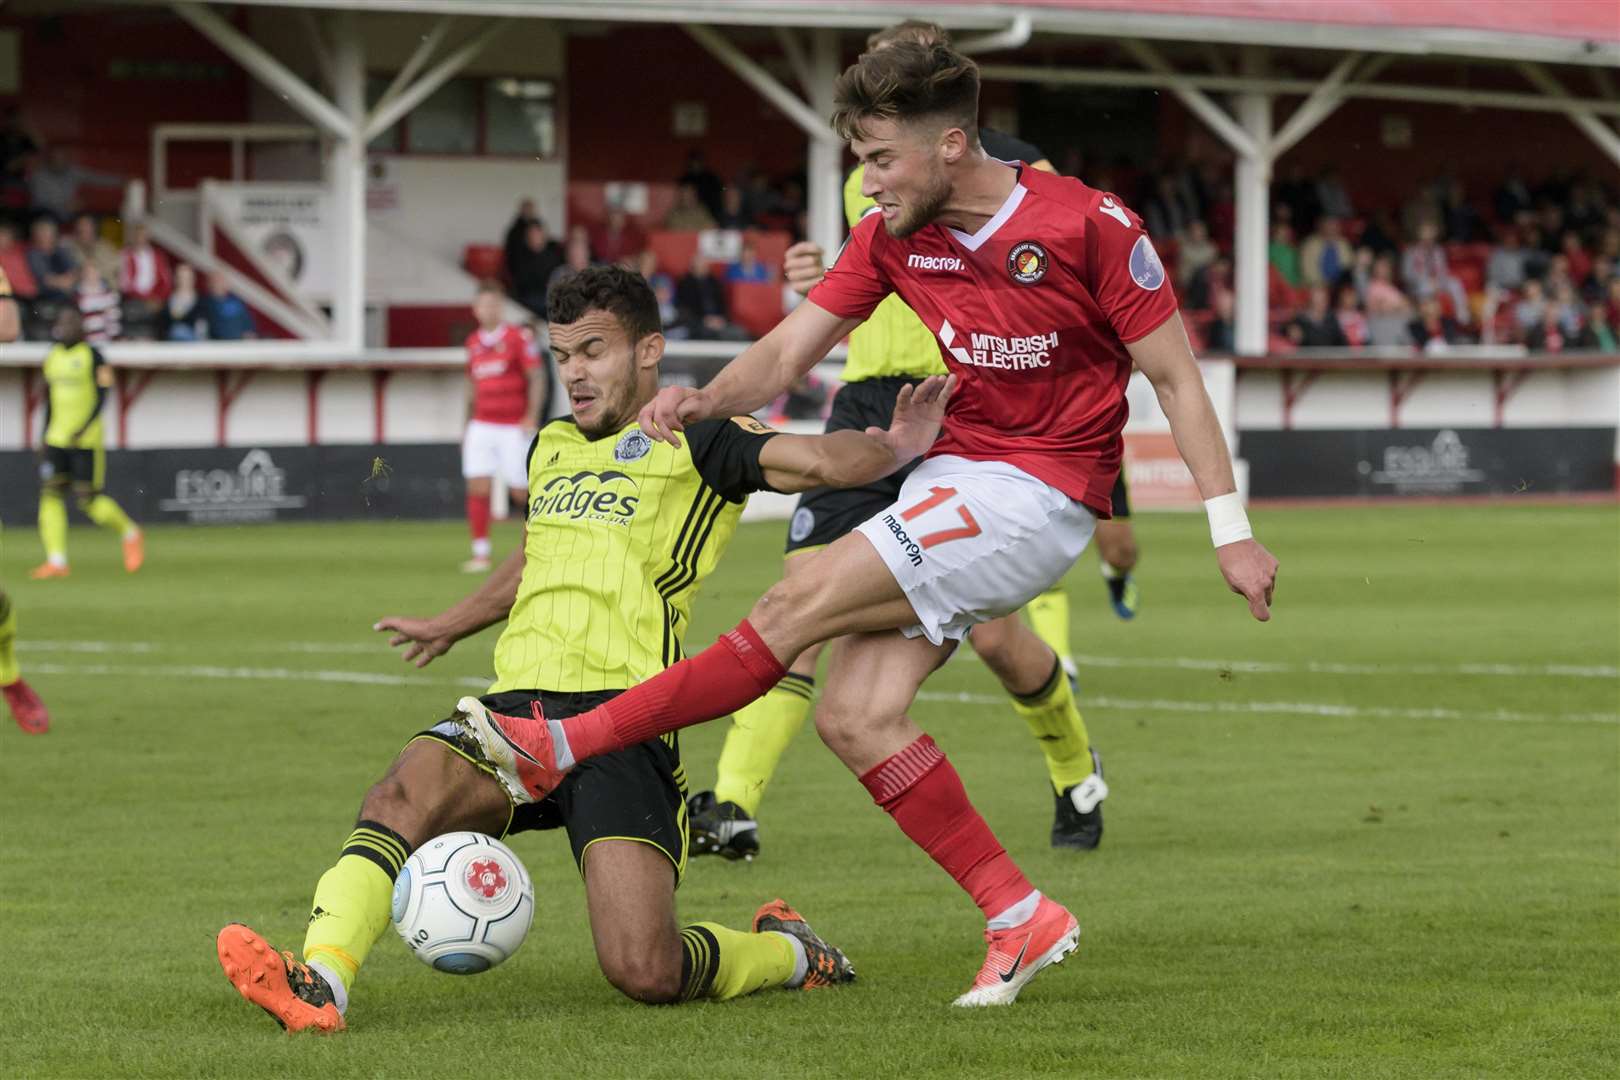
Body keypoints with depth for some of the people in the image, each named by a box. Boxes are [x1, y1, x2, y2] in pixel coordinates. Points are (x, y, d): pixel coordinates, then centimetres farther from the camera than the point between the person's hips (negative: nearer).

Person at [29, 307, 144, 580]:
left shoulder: (92, 356, -6)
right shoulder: (53, 357, 12)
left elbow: (102, 396, -11)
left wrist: (83, 430, -20)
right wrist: (46, 436, 20)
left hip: (86, 440, -6)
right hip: (57, 440, 6)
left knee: (89, 500, -7)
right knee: (50, 494, -6)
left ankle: (130, 533, 18)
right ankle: (57, 561, -8)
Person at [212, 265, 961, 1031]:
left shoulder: (692, 443, 6)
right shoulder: (551, 447, 25)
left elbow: (822, 460, -7)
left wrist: (891, 448, -29)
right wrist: (449, 627, 59)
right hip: (517, 706, 5)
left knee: (643, 973, -17)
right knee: (402, 794, -29)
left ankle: (788, 953, 14)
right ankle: (318, 985, -42)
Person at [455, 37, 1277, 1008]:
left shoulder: (1092, 227, -14)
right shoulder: (893, 235, 3)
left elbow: (1178, 379, -7)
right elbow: (789, 351, 2)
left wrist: (1231, 530, -8)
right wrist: (704, 401, -19)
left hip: (1041, 493, -7)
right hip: (956, 473, 7)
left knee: (800, 607, -16)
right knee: (855, 718, -7)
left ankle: (567, 748, -11)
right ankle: (1021, 919, 1)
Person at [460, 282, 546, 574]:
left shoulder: (518, 337, -5)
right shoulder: (474, 342, 11)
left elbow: (537, 377, -8)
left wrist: (531, 417, -18)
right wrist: (467, 425, 18)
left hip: (514, 427, -4)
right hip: (482, 426, 4)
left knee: (521, 492, -2)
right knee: (477, 489, -7)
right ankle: (480, 554, -4)